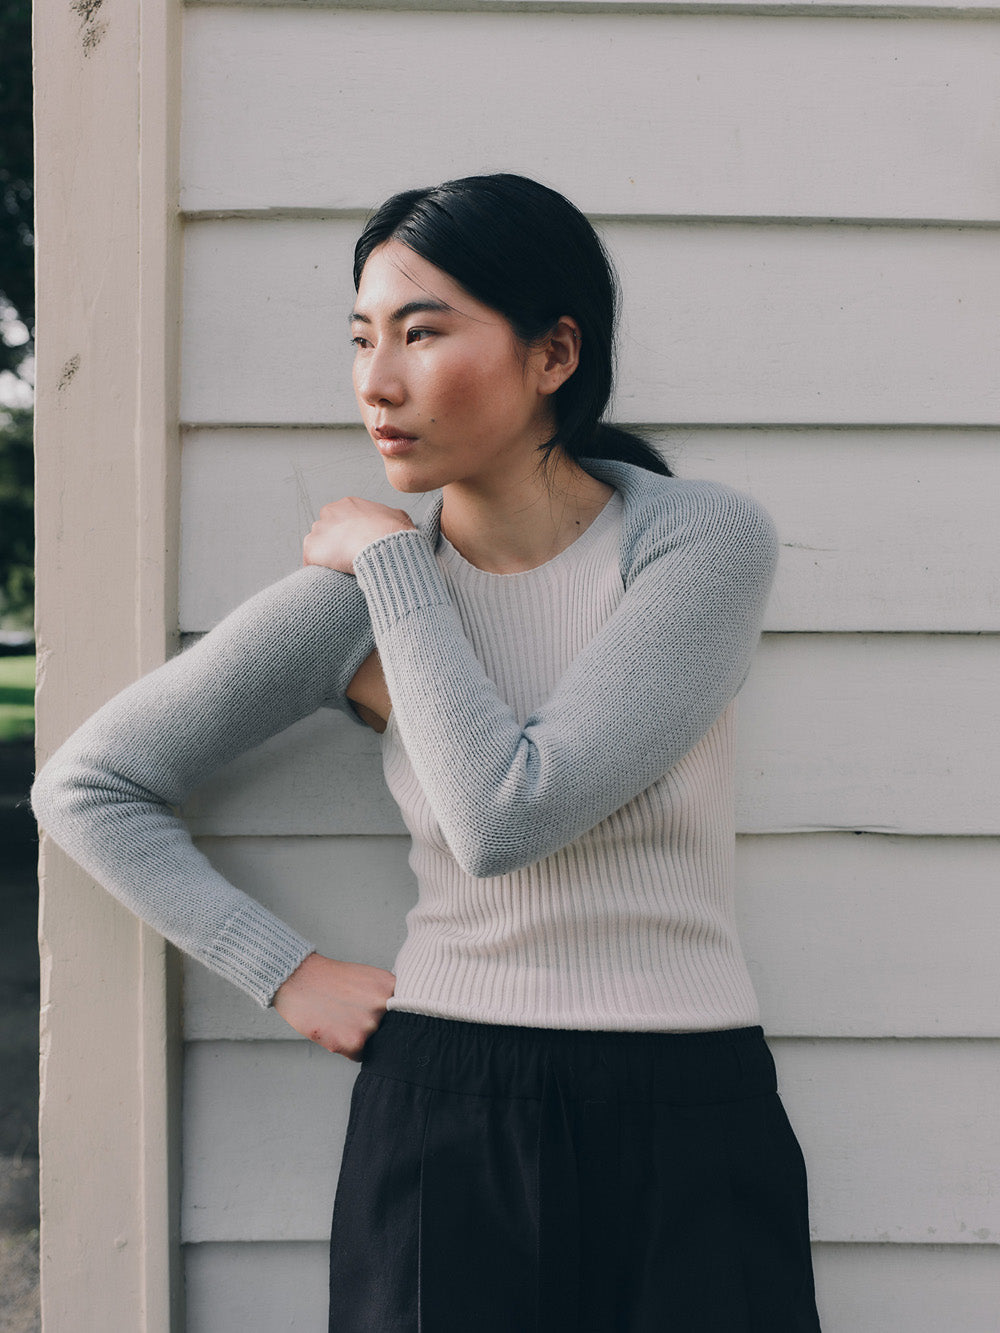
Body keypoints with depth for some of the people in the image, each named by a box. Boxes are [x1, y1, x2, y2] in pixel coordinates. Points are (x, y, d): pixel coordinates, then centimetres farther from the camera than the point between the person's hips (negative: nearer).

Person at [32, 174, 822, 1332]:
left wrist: (394, 562, -12)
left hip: (695, 1125, -1)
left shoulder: (704, 539, -9)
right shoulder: (352, 597, -5)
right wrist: (286, 973, -3)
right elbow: (84, 785, 2)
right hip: (447, 1121, 1)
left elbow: (508, 814, -21)